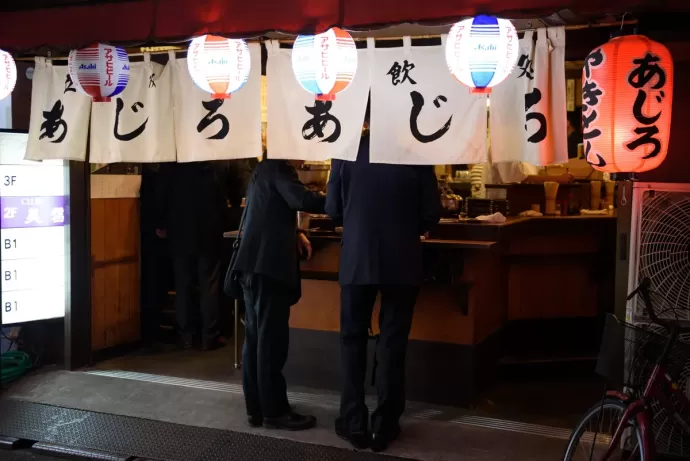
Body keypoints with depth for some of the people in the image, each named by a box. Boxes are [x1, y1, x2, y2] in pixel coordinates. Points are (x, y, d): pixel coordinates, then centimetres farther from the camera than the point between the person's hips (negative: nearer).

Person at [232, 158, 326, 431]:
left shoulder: (266, 168, 21)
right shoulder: (278, 167, -9)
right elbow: (301, 200, -24)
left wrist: (295, 233, 13)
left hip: (255, 262, 10)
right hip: (267, 263, -10)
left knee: (256, 338, 11)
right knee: (271, 339, -4)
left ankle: (256, 409, 17)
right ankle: (274, 411, 4)